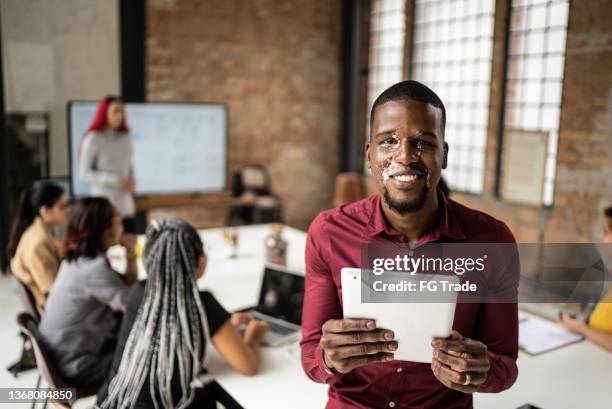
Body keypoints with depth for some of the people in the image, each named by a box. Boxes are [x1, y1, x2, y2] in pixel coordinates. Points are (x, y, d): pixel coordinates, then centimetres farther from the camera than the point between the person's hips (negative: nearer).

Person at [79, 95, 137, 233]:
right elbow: (84, 172, -7)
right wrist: (115, 181, -14)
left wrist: (131, 181, 1)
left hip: (126, 206, 5)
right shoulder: (93, 139, -6)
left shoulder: (124, 138, 10)